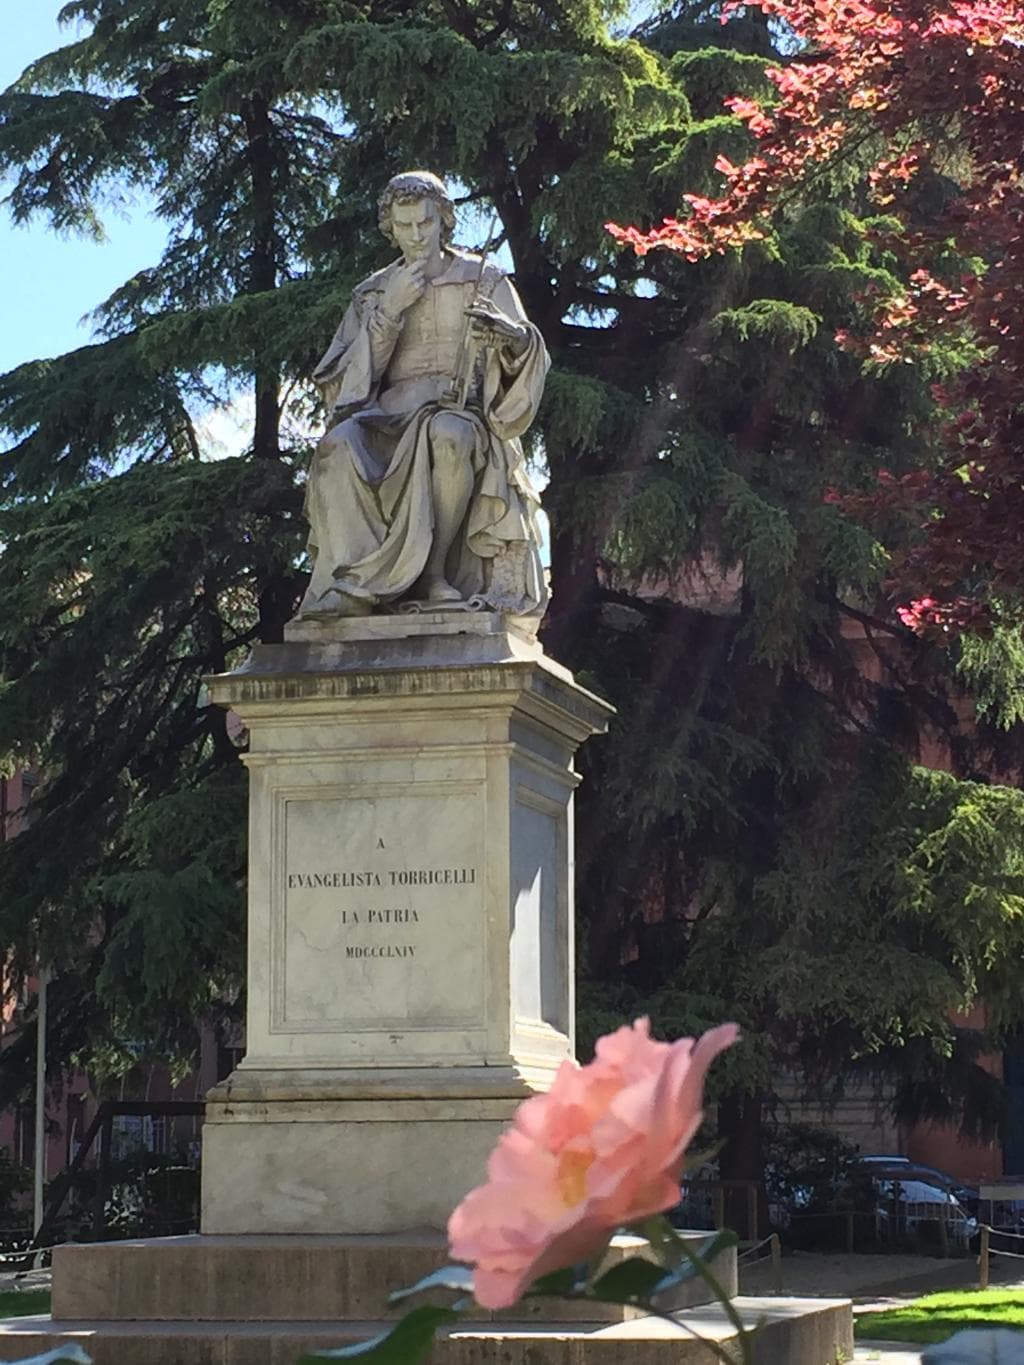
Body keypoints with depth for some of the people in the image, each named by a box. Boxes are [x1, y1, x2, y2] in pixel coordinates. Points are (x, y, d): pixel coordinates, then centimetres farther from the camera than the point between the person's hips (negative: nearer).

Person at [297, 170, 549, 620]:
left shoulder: (484, 280, 12)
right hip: (389, 414, 2)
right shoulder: (372, 293, 18)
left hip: (461, 416, -2)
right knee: (339, 445, -33)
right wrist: (389, 310, -3)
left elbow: (527, 360, 2)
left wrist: (513, 337, -22)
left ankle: (434, 574, -36)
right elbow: (340, 382, 6)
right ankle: (346, 585, -38)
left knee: (448, 436, -40)